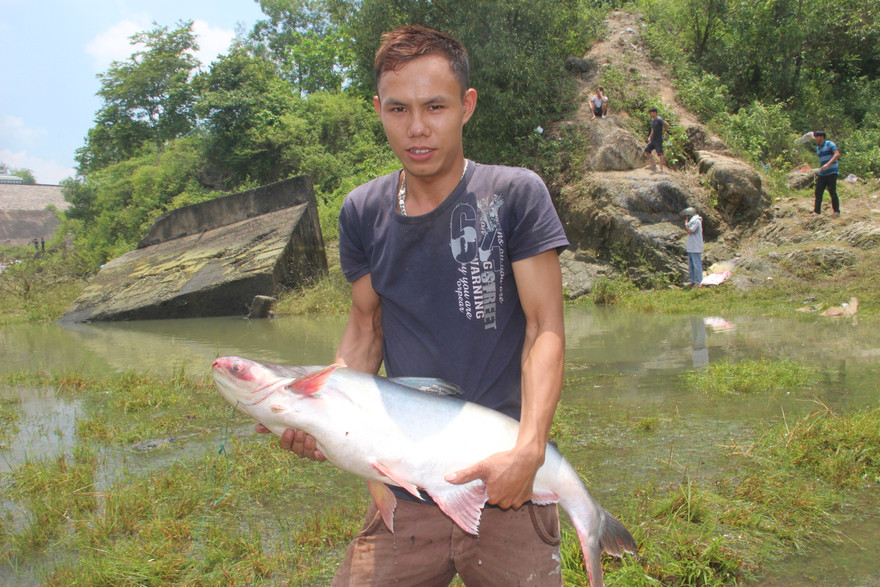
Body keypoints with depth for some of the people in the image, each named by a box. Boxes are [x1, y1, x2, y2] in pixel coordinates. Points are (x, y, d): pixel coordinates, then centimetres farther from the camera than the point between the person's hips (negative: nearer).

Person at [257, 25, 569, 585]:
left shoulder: (514, 194, -6)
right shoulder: (363, 212, 4)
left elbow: (545, 328, -9)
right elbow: (367, 326, 12)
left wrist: (529, 448, -22)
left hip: (506, 491, -2)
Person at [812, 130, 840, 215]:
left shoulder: (829, 144, -7)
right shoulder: (818, 148, 16)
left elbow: (837, 154, -19)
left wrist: (828, 164, -31)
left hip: (831, 172, -7)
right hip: (822, 173, 7)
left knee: (832, 192, -6)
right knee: (818, 192, 2)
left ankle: (836, 211, 3)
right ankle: (817, 211, 6)